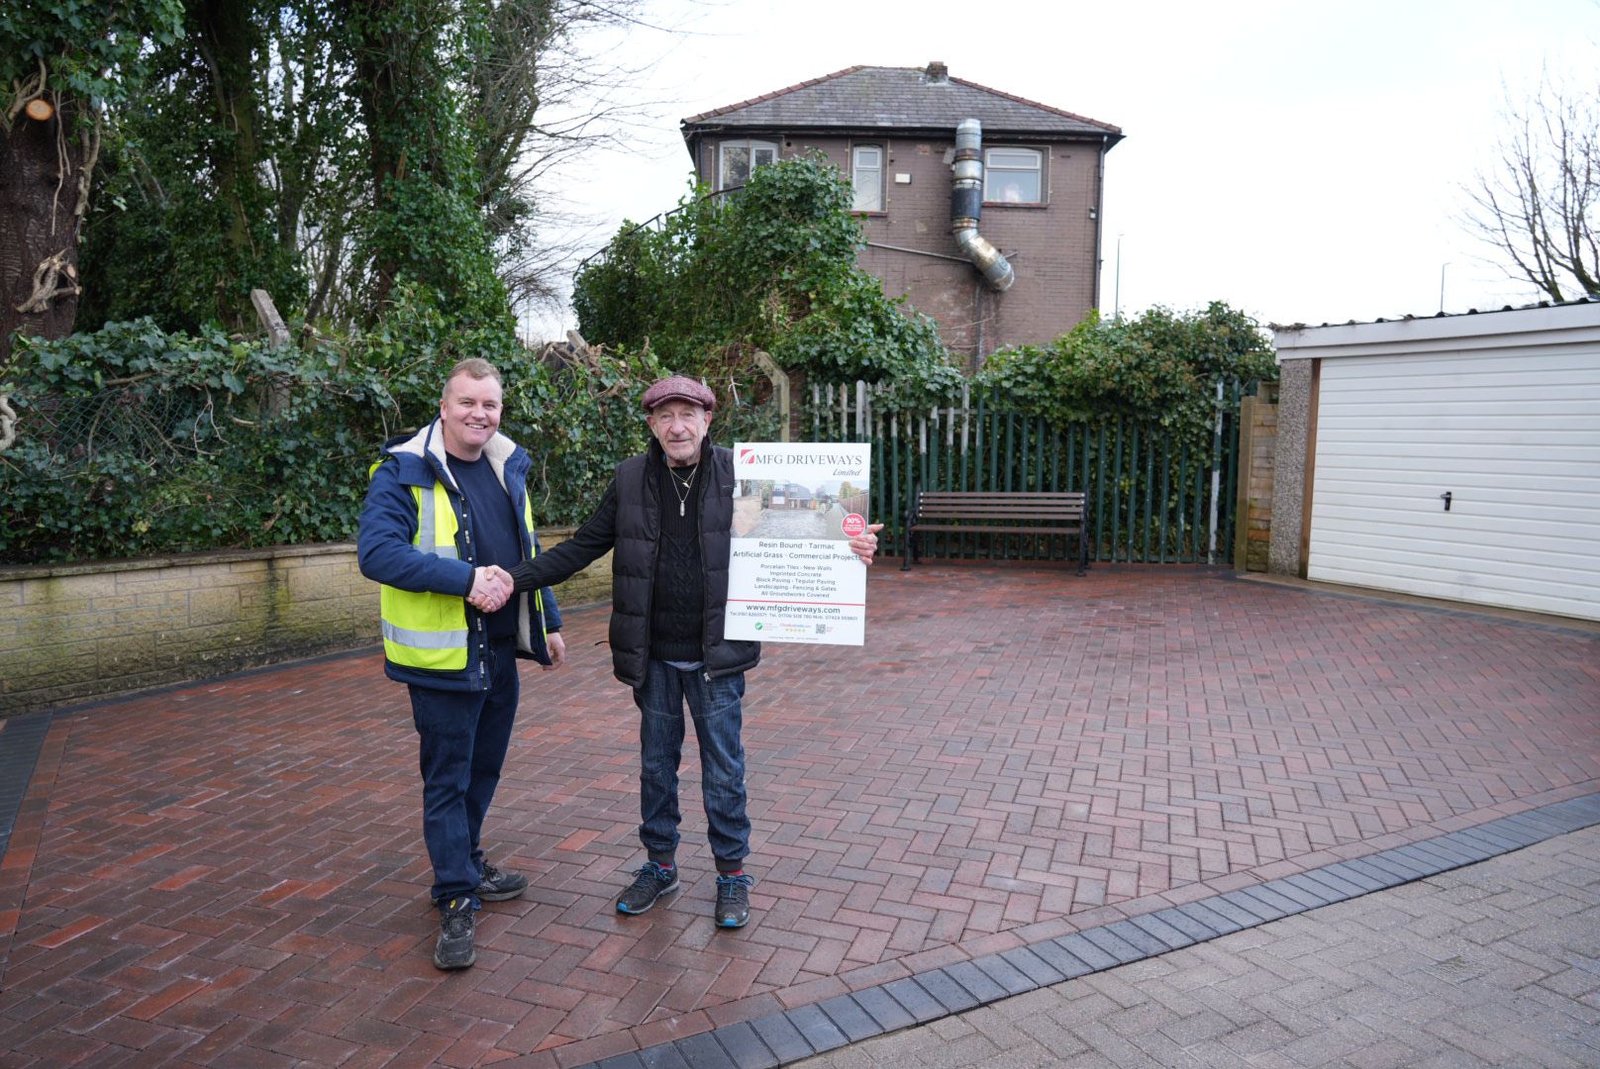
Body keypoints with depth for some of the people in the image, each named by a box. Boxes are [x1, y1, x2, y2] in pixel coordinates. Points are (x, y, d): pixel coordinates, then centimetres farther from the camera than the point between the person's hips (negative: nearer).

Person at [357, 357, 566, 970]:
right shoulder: (404, 473, -12)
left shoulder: (509, 467, 10)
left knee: (484, 769, 19)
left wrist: (549, 622, 17)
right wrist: (467, 579, -29)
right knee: (447, 779, 2)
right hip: (444, 655, -7)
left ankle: (466, 866, 38)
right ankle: (456, 902, 15)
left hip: (501, 651, 7)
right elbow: (377, 552, -24)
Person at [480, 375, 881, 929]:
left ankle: (732, 873, 27)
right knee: (656, 764, 17)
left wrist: (845, 546, -22)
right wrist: (515, 577, -9)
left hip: (716, 655, -2)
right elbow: (582, 547, 2)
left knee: (724, 768, 9)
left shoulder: (736, 473, -6)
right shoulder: (632, 479, -1)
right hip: (654, 656, 3)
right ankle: (659, 864, 36)